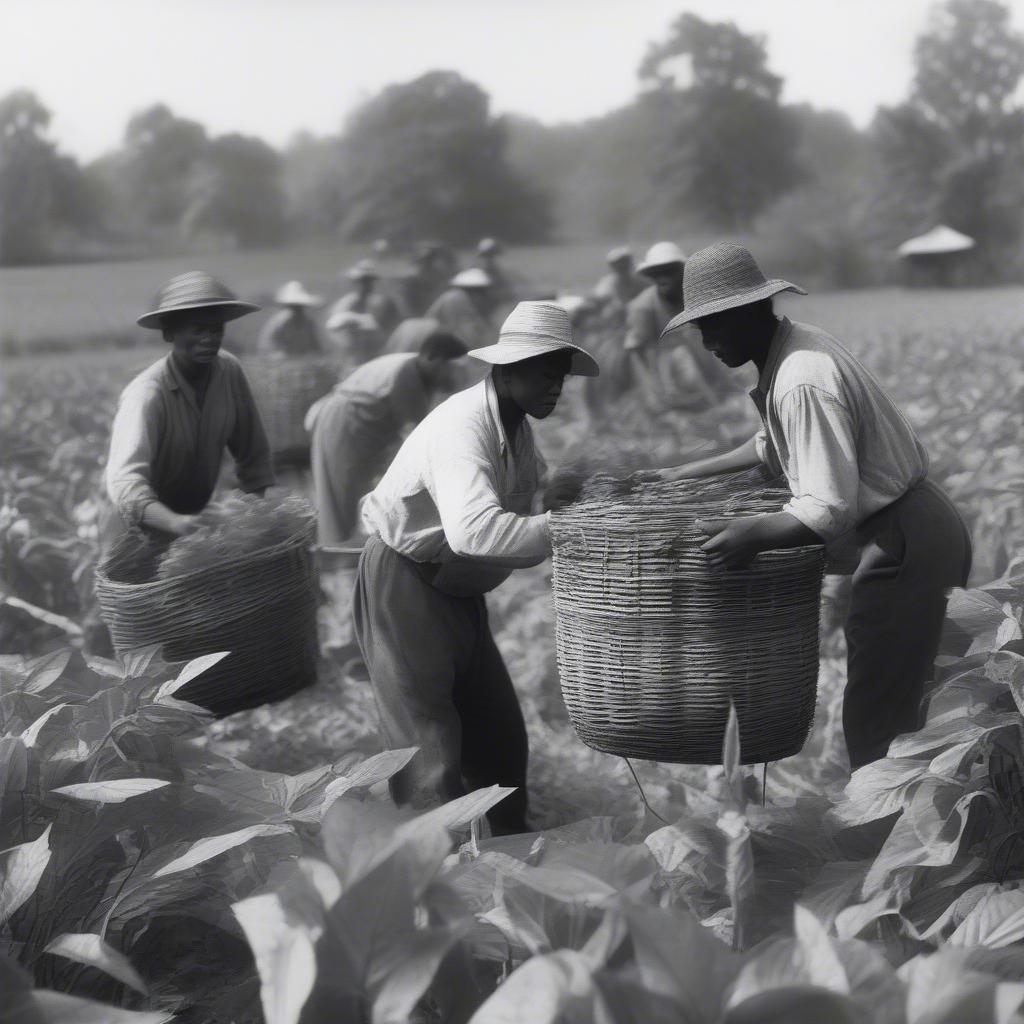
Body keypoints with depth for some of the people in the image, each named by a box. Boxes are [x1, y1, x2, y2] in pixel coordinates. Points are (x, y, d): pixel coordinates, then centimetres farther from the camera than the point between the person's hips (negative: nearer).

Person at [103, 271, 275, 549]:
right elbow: (125, 479, -40)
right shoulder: (146, 394, -27)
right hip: (141, 530, -5)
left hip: (196, 516, 5)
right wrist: (176, 523, -56)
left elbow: (253, 456, 0)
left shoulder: (229, 371, -10)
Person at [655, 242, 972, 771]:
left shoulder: (803, 383, -24)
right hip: (915, 530, 10)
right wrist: (689, 474, 23)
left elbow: (832, 511, -29)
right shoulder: (796, 343, 8)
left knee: (875, 721, -7)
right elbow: (775, 446, 24)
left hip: (904, 547, -10)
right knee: (896, 705, 18)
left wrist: (753, 534, -37)